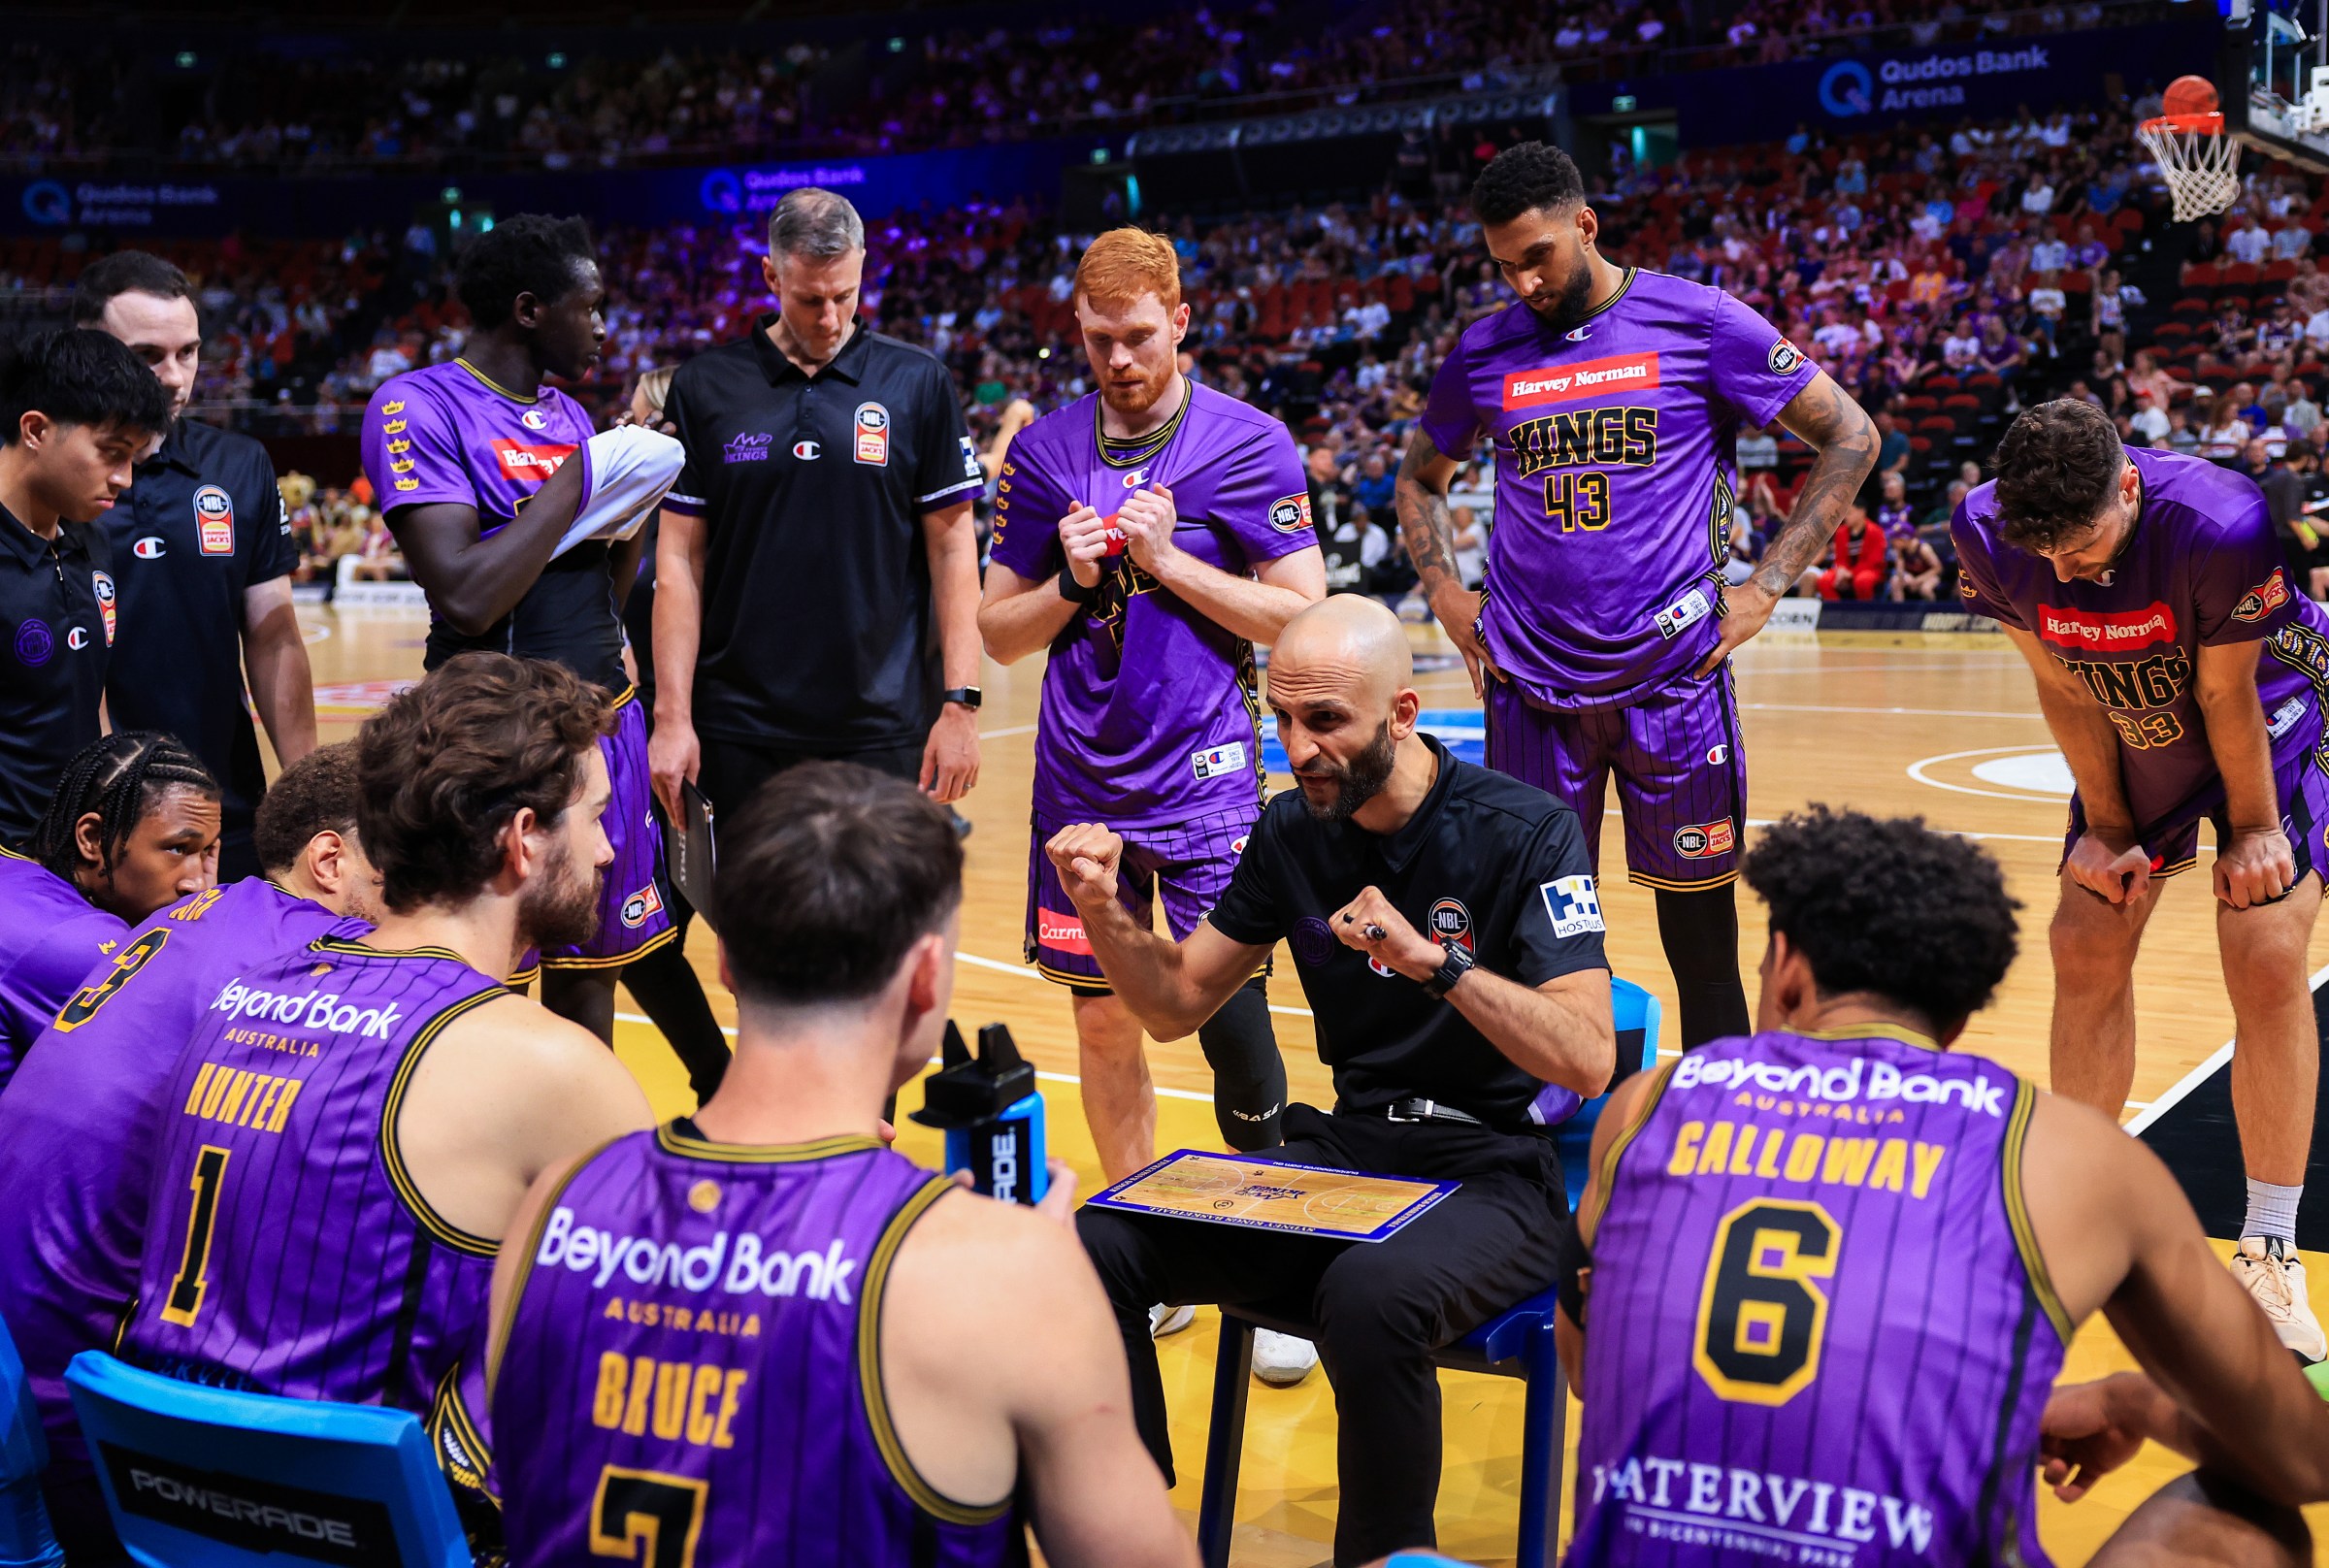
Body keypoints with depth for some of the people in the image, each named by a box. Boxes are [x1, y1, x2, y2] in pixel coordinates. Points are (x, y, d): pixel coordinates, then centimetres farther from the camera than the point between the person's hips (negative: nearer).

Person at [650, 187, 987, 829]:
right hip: (737, 733, 1)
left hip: (883, 728, -1)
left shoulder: (919, 383, 2)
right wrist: (672, 716, -3)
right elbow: (680, 559, 4)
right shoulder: (704, 387, 4)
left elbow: (952, 547, 2)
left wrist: (959, 703, -4)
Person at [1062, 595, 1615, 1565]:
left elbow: (1588, 1058, -19)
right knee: (1097, 1245, -18)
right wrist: (1104, 911, -6)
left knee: (1370, 1295, -38)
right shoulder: (1293, 830, 5)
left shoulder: (1524, 830, -11)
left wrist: (1434, 957, -30)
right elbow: (1177, 1005, 13)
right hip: (1342, 1151, 5)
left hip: (1493, 1175, -5)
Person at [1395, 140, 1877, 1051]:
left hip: (1670, 678, -2)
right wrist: (1445, 595, 8)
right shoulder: (1486, 351, 6)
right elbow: (1420, 477, 23)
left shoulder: (1698, 323, -4)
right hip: (1531, 687, 3)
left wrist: (1765, 586, -6)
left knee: (1700, 936, 7)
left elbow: (1849, 439, 0)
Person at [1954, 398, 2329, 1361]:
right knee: (2086, 950, -1)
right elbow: (2066, 690, -12)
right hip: (2132, 734, 4)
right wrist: (2108, 830, -7)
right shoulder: (1988, 533, -25)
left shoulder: (2220, 524, -37)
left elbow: (2228, 695, -23)